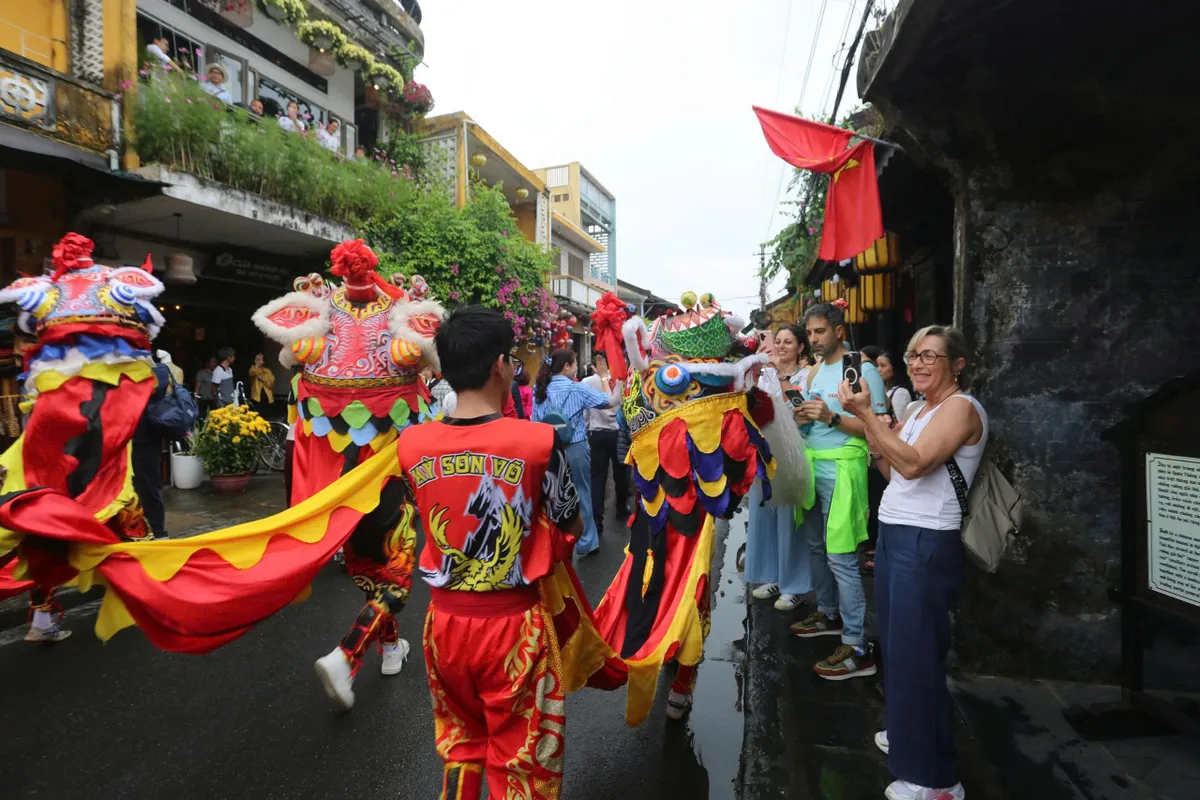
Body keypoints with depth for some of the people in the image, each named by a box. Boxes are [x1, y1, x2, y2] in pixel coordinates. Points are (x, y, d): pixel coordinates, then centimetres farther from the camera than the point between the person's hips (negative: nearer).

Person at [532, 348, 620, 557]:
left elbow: (535, 422, 7)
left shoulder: (539, 390, 5)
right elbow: (611, 401, -5)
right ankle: (586, 542, 19)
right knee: (581, 494, 9)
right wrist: (618, 384, 10)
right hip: (575, 449, -4)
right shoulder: (576, 389, -8)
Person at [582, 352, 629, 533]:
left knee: (597, 476, 3)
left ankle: (596, 519, -2)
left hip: (597, 434, 0)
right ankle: (622, 509, 33)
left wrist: (585, 433, 10)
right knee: (620, 472, 16)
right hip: (618, 433, 0)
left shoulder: (586, 382, -6)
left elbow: (583, 413, 0)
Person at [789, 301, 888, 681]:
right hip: (812, 467, 9)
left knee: (841, 557, -7)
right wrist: (802, 418, 0)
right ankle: (829, 614, 36)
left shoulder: (863, 369, -11)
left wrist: (831, 417, -25)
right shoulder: (815, 371, 14)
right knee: (817, 546, 18)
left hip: (842, 469, -8)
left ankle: (858, 649, 2)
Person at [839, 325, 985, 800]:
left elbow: (914, 464, -26)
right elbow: (892, 471, 14)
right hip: (894, 535, 9)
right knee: (896, 645, 20)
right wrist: (867, 424, 2)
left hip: (925, 545, -9)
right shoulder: (923, 409, 15)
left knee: (917, 655, 0)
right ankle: (905, 734, 39)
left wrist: (865, 413, -25)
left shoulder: (961, 407, -12)